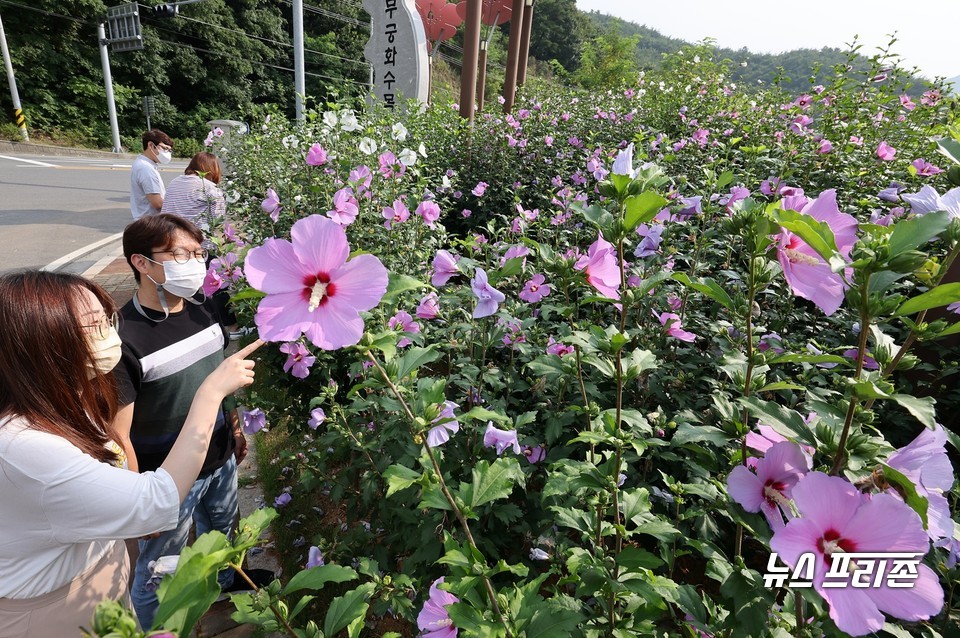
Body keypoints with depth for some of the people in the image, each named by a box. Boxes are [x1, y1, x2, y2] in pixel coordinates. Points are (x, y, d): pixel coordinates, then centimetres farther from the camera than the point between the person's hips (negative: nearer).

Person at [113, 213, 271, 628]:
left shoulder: (203, 309, -6)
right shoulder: (124, 337, -25)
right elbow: (117, 436, -21)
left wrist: (235, 429, 14)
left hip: (221, 458, 7)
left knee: (221, 530, 31)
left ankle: (223, 579, 60)